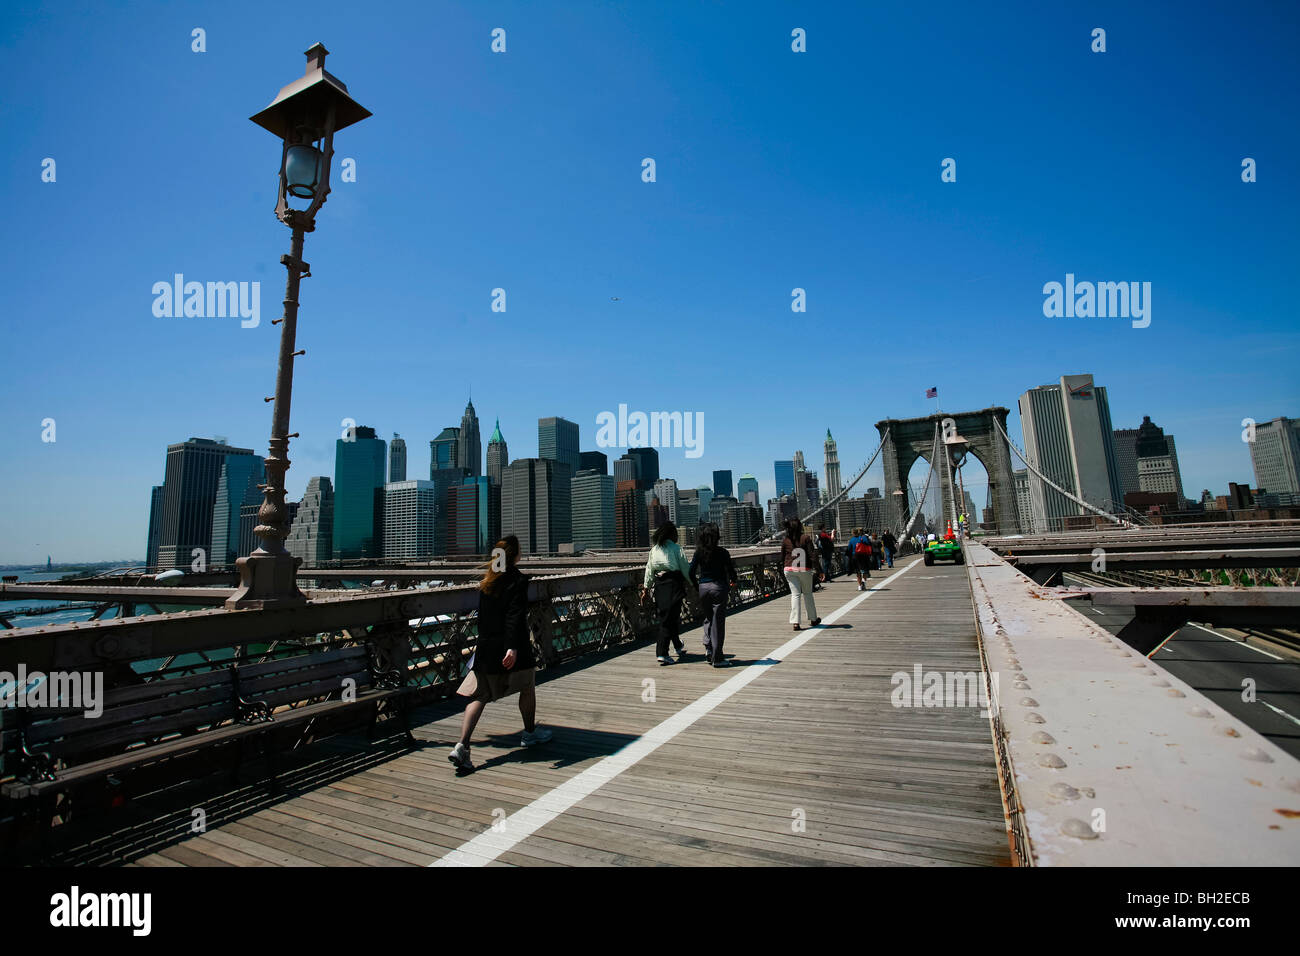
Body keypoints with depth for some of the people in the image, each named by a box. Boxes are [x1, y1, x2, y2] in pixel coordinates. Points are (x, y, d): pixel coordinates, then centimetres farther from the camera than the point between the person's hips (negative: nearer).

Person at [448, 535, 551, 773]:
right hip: (512, 648, -5)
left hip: (486, 647, 6)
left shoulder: (486, 581, 9)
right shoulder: (517, 580, -12)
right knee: (528, 687, 17)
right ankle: (530, 733, 33)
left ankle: (462, 747, -7)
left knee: (479, 695, 6)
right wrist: (513, 646, -26)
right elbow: (515, 616, -22)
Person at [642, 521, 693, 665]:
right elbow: (685, 569, -5)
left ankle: (679, 646, 31)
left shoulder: (654, 550, 10)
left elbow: (649, 571, 11)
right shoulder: (676, 548, -5)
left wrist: (646, 589, 15)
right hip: (674, 584, -6)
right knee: (670, 618, -1)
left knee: (665, 617, 14)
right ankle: (662, 654, 0)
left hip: (659, 586, 6)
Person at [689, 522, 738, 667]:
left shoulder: (699, 552, 0)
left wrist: (697, 587, 12)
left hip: (703, 587, 3)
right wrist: (734, 581, 17)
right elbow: (730, 570, -3)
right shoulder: (722, 552, -7)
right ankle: (717, 658, 5)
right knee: (718, 622, 2)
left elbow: (691, 572, -1)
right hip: (718, 587, -3)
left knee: (708, 619, 22)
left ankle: (708, 648, 9)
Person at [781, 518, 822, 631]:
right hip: (804, 569, -1)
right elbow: (812, 555, -7)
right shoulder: (806, 538, -5)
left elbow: (782, 557, 7)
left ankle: (795, 622, -6)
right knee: (808, 594, 14)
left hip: (789, 570, 1)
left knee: (795, 594, 2)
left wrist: (783, 568, 20)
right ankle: (813, 619, 27)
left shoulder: (785, 540, 2)